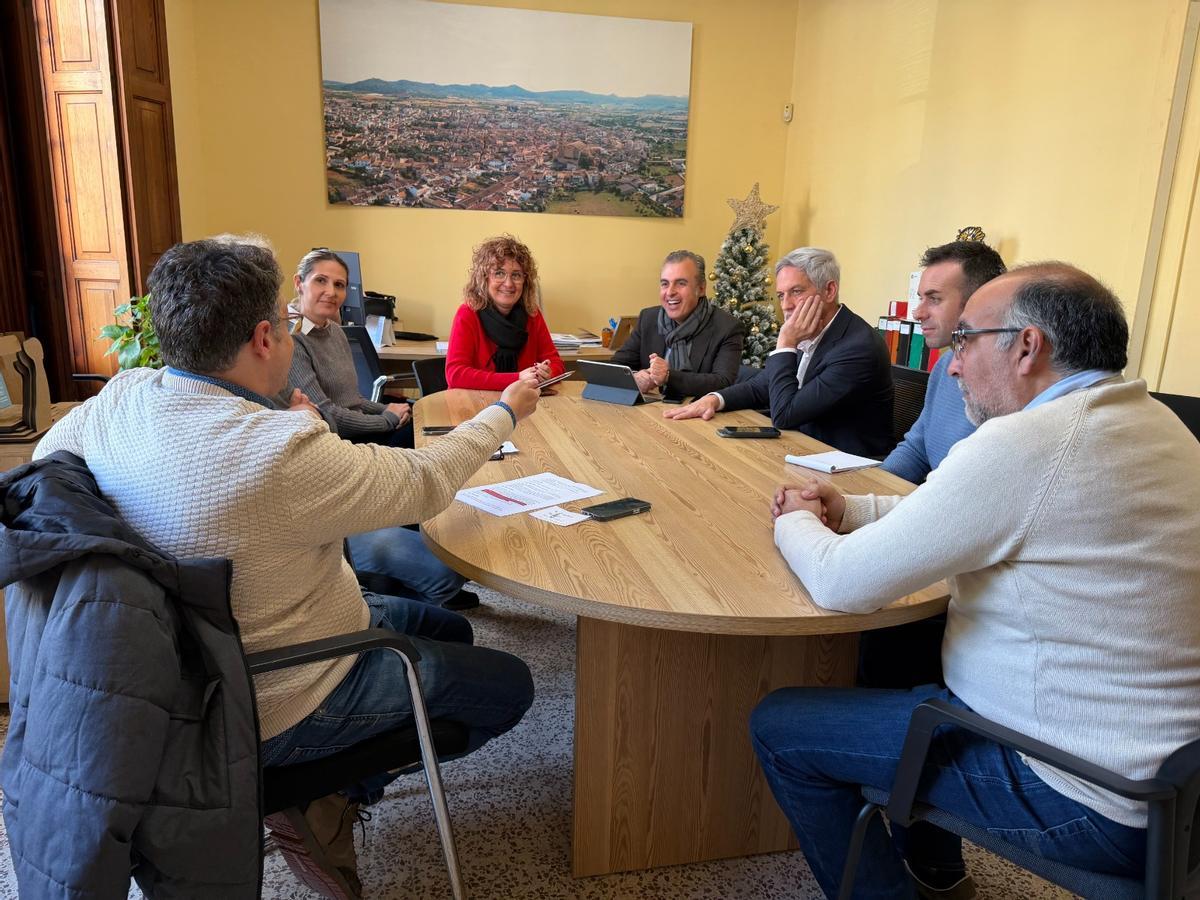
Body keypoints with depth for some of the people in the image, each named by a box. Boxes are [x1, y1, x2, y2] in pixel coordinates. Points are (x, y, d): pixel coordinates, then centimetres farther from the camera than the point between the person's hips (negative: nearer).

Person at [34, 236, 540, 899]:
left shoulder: (120, 398, -11)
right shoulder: (283, 452, -35)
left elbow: (47, 453, 11)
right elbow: (423, 482, -22)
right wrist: (506, 411, -2)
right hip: (274, 709, -8)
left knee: (450, 630, 20)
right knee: (510, 685, 6)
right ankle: (323, 803, 13)